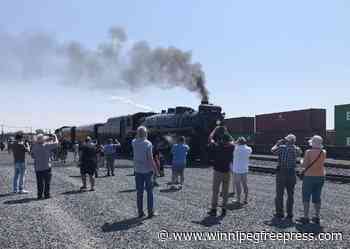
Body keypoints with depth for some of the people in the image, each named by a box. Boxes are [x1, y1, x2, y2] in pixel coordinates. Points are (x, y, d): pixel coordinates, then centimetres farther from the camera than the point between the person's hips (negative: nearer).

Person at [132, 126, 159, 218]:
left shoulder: (134, 143, 0)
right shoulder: (148, 143, -13)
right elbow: (150, 159, -16)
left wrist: (138, 134, 17)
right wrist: (155, 169, -9)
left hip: (138, 170, 4)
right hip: (147, 170, -4)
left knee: (139, 192, 9)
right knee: (149, 192, 7)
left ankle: (140, 212, 13)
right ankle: (150, 212, 8)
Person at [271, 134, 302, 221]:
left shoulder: (282, 147, -10)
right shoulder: (296, 149, -1)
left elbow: (273, 150, 7)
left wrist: (278, 143, 20)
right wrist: (293, 145, 22)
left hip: (281, 173, -2)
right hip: (291, 174, 2)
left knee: (279, 194, 9)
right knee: (290, 195, 12)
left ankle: (279, 213, 14)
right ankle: (289, 214, 15)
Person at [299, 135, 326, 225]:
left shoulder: (308, 152, -14)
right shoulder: (323, 152, 1)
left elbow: (304, 165, -13)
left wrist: (302, 161, 8)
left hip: (309, 176, -5)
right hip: (320, 177, 5)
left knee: (306, 197, 3)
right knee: (317, 198, 12)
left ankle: (305, 217, 2)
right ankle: (317, 217, 16)